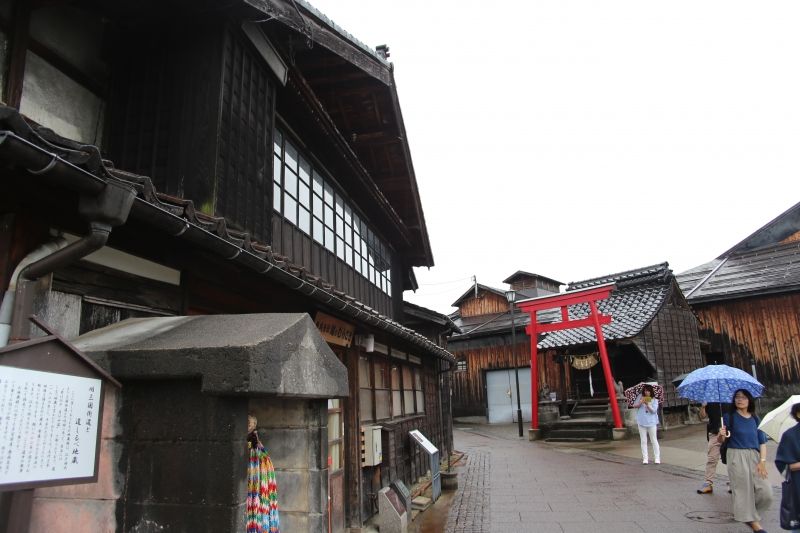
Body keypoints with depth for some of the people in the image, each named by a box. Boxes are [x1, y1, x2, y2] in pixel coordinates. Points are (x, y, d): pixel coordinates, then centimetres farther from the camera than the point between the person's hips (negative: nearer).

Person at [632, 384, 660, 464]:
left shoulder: (654, 400, -2)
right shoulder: (640, 397, 3)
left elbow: (654, 410, -12)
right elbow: (635, 405, 0)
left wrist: (647, 404, -27)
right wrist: (640, 402, -18)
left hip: (651, 422, -2)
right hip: (642, 422, 2)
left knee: (654, 440, 3)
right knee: (643, 441, 6)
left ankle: (657, 458, 11)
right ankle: (645, 459, 11)